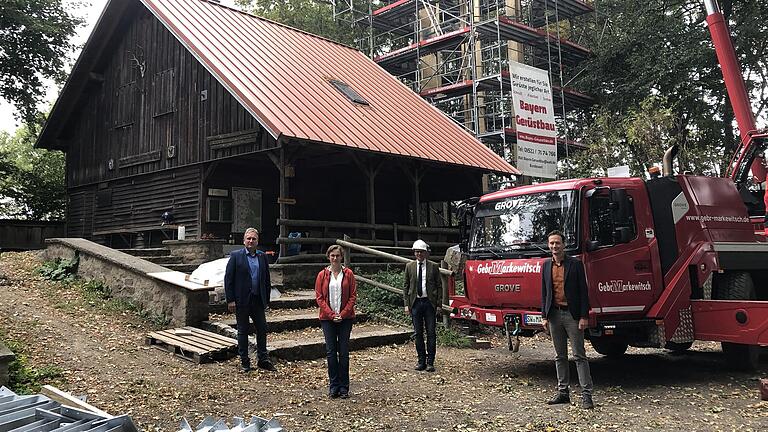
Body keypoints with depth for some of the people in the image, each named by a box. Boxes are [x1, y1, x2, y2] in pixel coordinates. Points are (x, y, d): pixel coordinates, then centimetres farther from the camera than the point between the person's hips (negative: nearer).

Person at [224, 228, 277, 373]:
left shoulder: (262, 257, 8)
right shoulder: (236, 256, -3)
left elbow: (266, 279, 11)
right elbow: (228, 278, -5)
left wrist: (266, 299, 7)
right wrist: (230, 300, -10)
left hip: (258, 300, 3)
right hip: (242, 300, -3)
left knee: (262, 329, 6)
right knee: (243, 331, 7)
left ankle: (263, 360, 18)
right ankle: (244, 362, 17)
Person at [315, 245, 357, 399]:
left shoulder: (348, 274, 2)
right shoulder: (322, 275, 3)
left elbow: (353, 296, 0)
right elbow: (319, 297, 0)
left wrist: (343, 314, -10)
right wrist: (331, 315, -9)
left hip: (345, 318, 0)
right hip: (327, 318, 1)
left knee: (344, 352, 2)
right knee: (331, 351, 2)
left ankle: (344, 387, 9)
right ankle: (333, 386, 12)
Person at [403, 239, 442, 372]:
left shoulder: (433, 266, 2)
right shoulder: (409, 266, 7)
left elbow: (439, 286, 3)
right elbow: (406, 286, 9)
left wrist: (439, 304, -4)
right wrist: (406, 304, 1)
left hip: (429, 302, -2)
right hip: (415, 302, 2)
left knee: (431, 333, 0)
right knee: (418, 333, 7)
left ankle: (430, 362, 6)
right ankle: (421, 361, 16)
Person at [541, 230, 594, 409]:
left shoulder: (575, 264, -4)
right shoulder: (546, 266, 10)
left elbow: (583, 291, -6)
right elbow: (544, 293, 12)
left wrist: (584, 317, -11)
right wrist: (544, 317, 6)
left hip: (572, 315, -5)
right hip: (554, 315, 5)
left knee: (579, 355, -3)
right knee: (560, 356, 11)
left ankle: (586, 394, -1)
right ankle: (563, 392, 19)